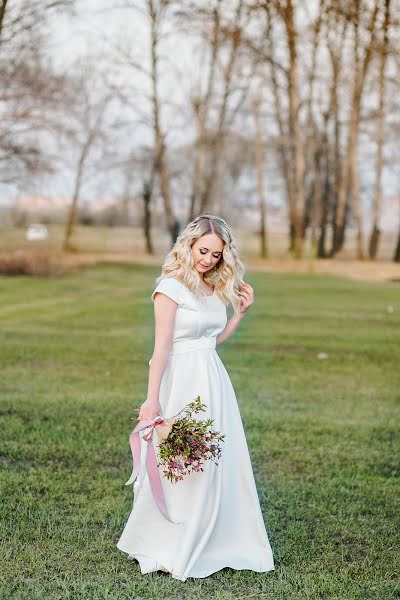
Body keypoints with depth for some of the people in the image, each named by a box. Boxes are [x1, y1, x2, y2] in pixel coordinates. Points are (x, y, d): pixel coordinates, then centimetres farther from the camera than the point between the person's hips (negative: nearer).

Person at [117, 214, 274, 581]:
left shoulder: (215, 287, 11)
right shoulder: (171, 286, -11)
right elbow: (161, 347, -14)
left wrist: (241, 312, 8)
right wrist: (153, 399, -16)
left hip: (215, 380, 7)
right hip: (184, 382, -7)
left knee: (221, 463, 11)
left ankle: (211, 543, 26)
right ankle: (167, 548, 19)